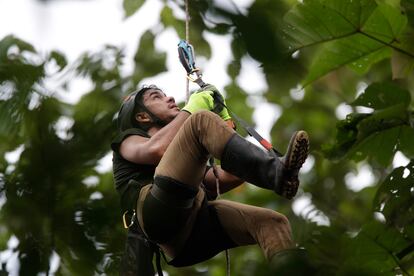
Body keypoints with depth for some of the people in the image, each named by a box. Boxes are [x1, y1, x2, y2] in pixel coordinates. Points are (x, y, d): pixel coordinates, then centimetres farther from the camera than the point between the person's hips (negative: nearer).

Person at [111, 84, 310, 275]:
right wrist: (191, 110, 9)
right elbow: (156, 149, 1)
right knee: (202, 121, -16)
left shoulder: (181, 150, 44)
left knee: (271, 221, -13)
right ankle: (276, 172, -36)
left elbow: (218, 183, 25)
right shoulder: (128, 140, 28)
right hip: (159, 212, -6)